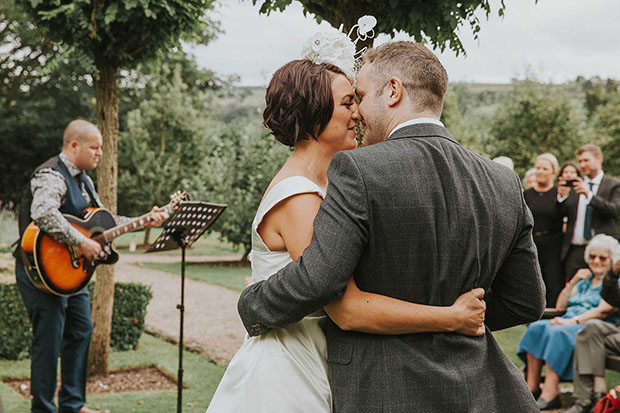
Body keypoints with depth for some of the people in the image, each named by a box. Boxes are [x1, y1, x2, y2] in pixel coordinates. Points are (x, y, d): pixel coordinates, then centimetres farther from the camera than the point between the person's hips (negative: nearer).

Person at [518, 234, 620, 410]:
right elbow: (560, 306, 22)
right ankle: (532, 386, -25)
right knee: (536, 327, -23)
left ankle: (550, 394, -39)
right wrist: (573, 281, 9)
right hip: (569, 322, 7)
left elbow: (604, 310, -11)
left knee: (558, 333, -36)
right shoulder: (586, 280, 29)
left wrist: (573, 321, -20)